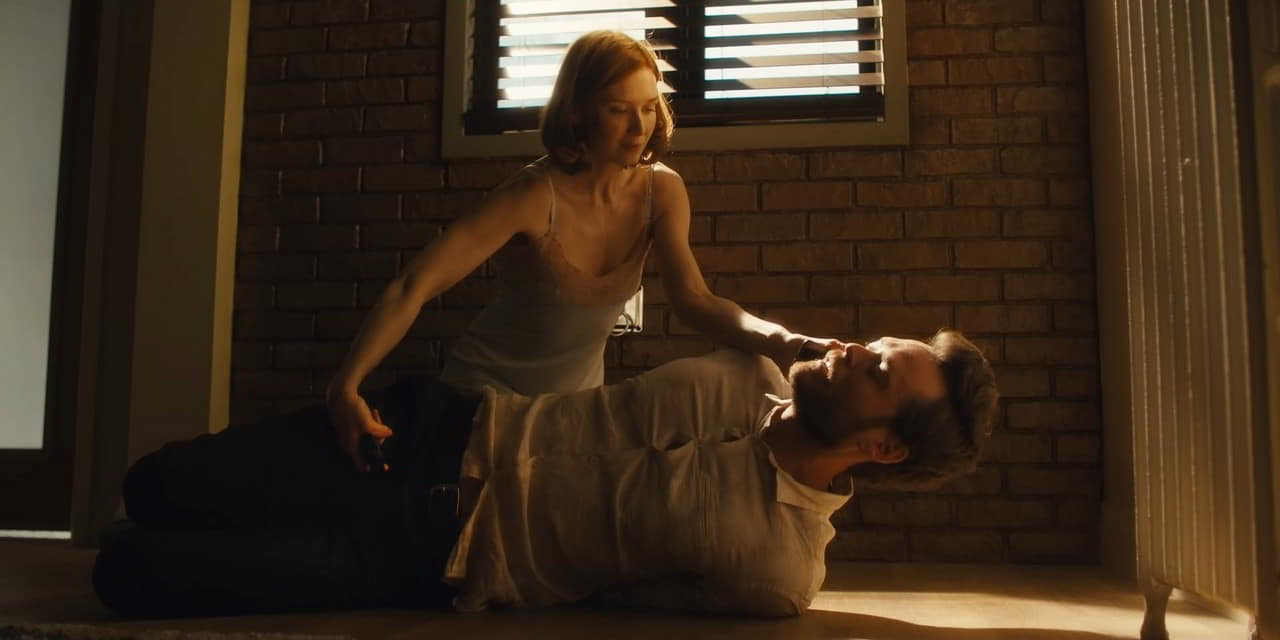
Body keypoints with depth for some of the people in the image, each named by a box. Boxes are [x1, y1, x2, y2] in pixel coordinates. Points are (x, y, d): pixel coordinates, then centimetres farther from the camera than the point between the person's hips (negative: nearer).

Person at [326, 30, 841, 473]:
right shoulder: (534, 196, -27)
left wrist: (779, 340, -43)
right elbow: (413, 288, -32)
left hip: (579, 394, 5)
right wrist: (346, 385, -45)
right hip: (489, 391, -4)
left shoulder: (662, 191, -13)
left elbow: (693, 301, -24)